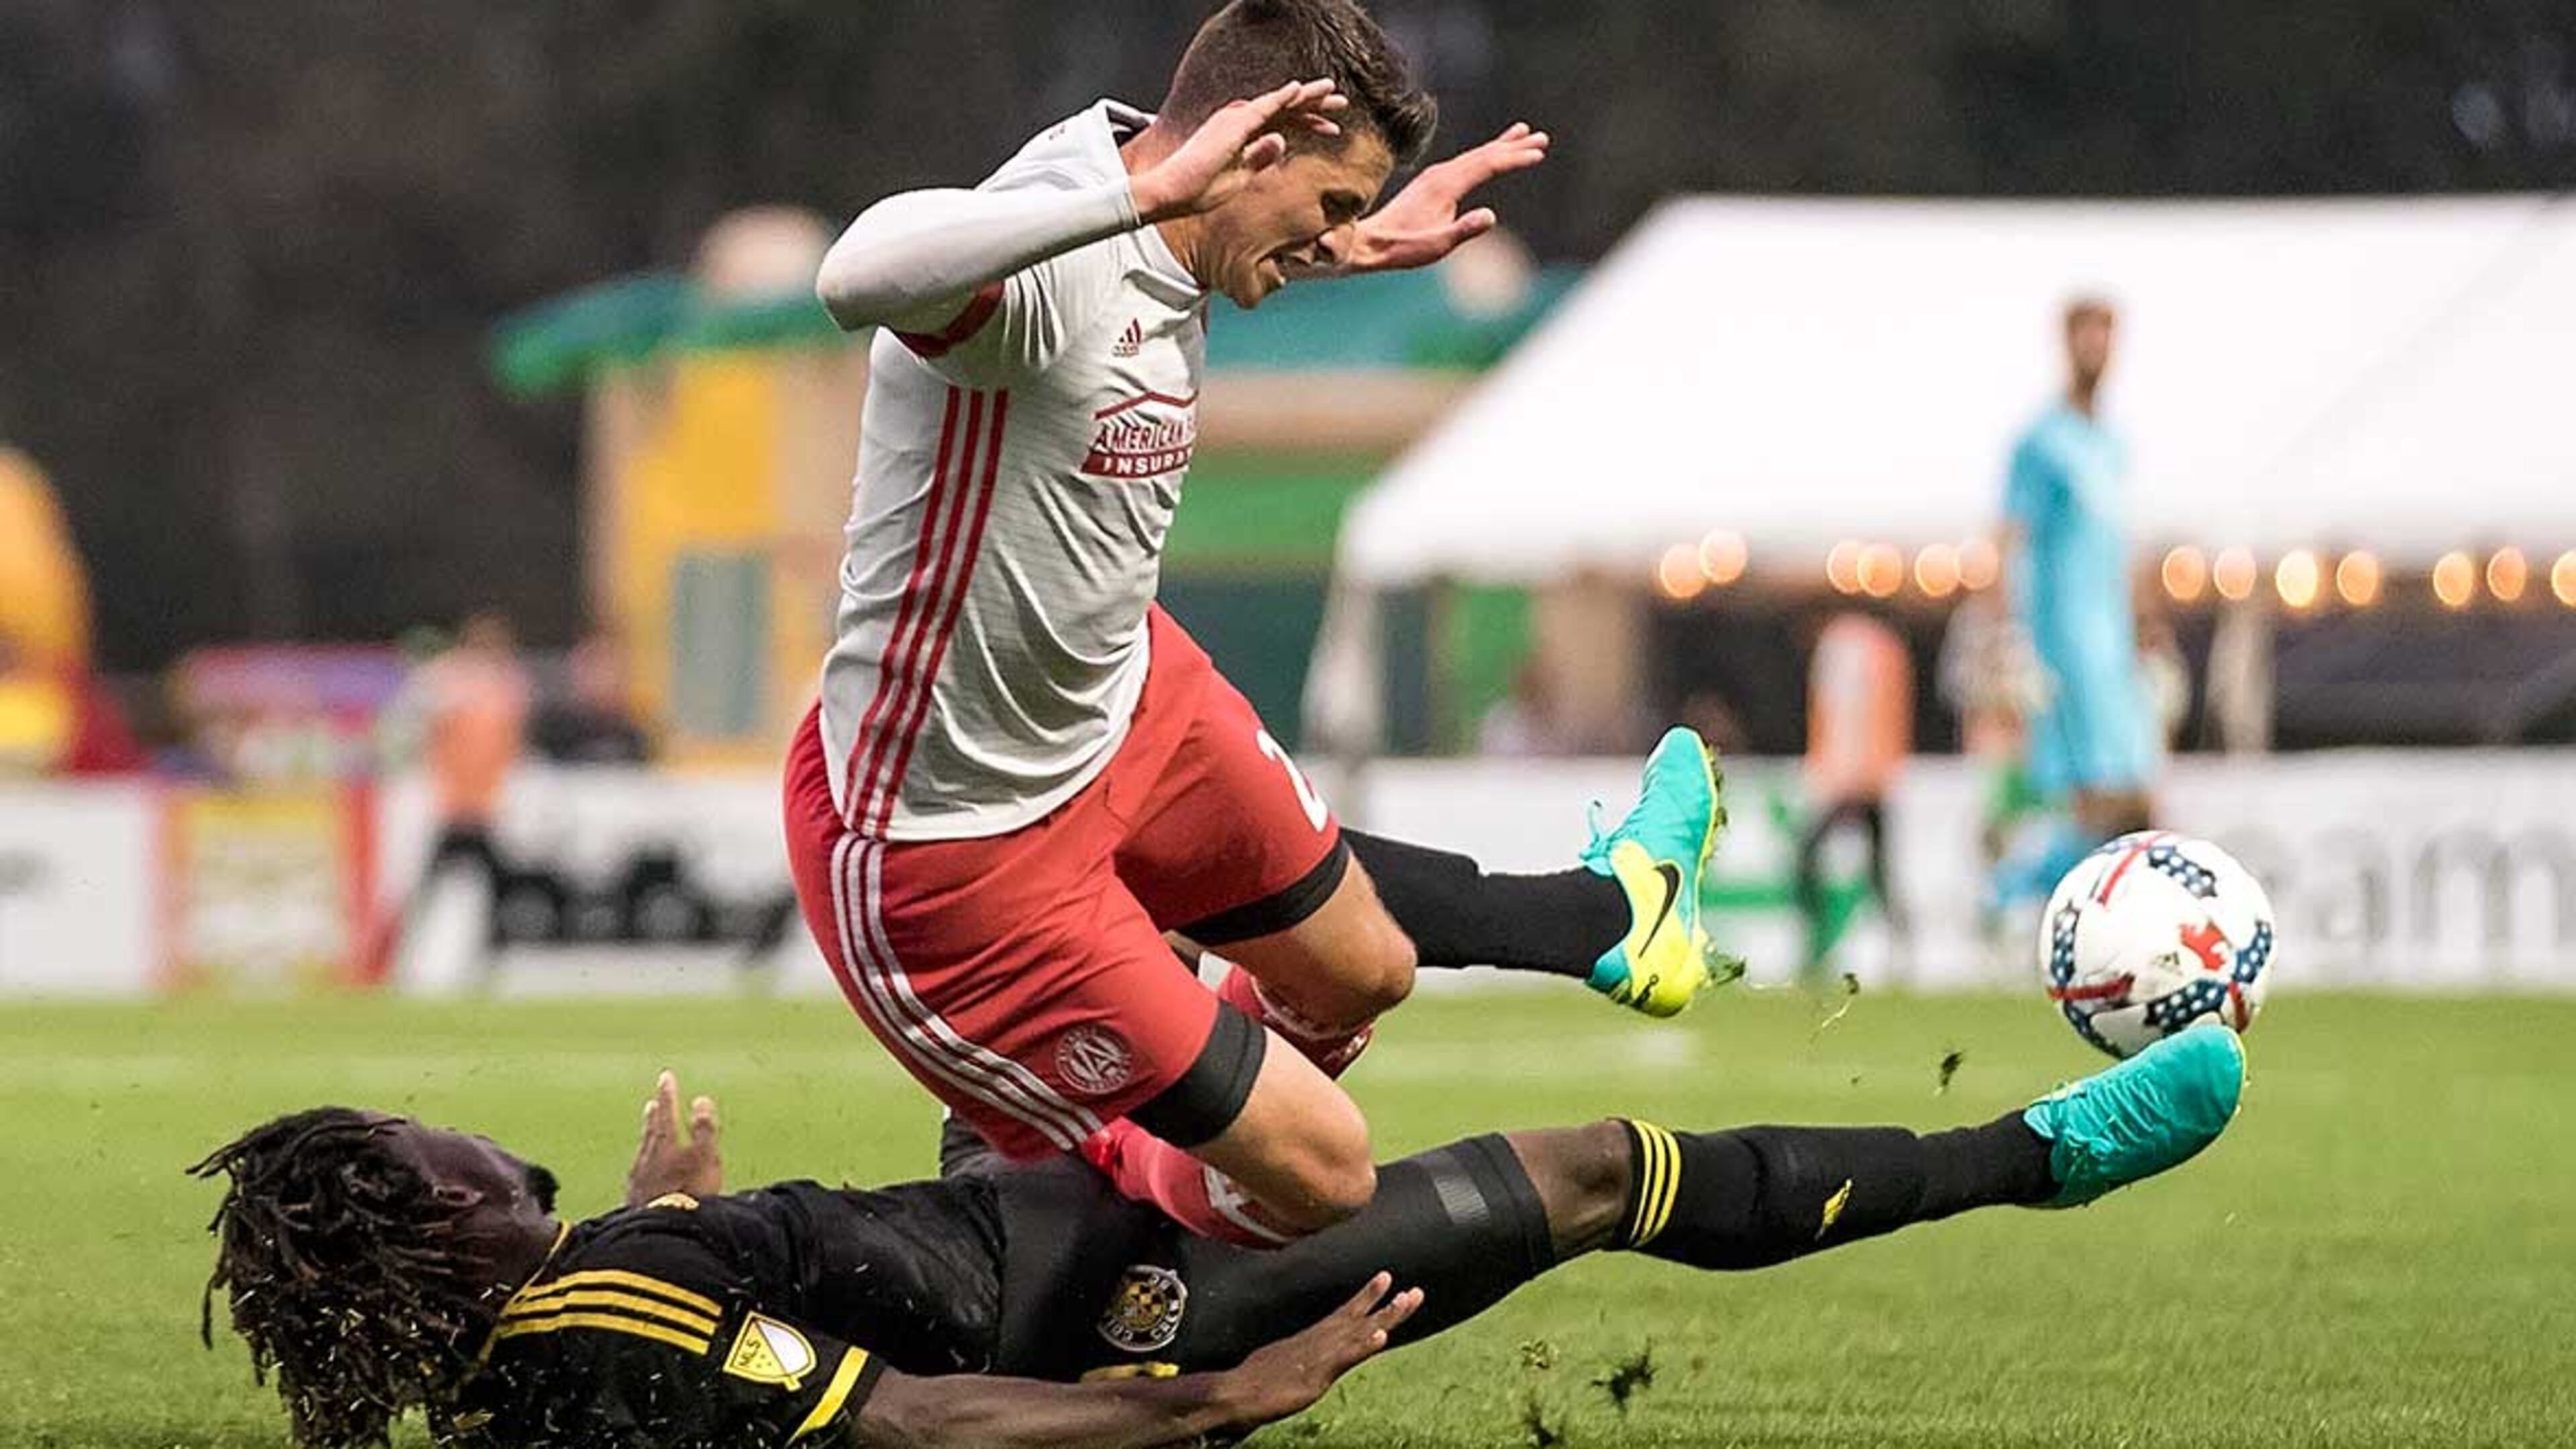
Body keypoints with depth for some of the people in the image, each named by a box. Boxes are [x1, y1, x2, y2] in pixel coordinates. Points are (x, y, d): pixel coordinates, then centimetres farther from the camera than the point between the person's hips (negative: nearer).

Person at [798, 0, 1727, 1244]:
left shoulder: (1165, 260, -3)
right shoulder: (1045, 273, -33)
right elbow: (863, 277, -58)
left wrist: (1357, 248, 22)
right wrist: (1149, 188, -57)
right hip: (956, 850, -10)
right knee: (1320, 1175, -2)